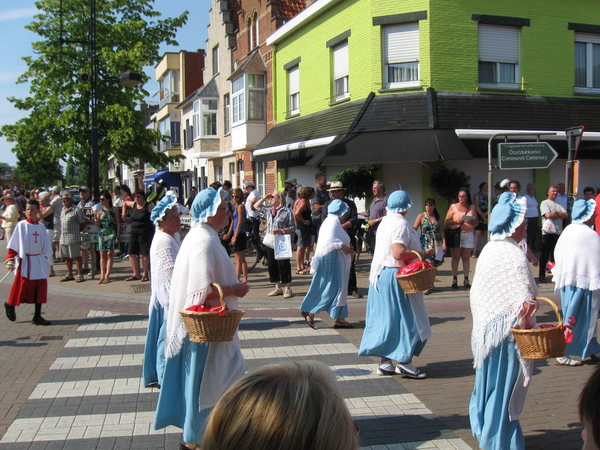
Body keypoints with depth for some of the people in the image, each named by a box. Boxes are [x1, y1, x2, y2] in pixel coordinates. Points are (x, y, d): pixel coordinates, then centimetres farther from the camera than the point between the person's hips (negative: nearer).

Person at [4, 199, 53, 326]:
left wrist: (48, 261, 11)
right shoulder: (21, 225, -6)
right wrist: (10, 260, -11)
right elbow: (13, 245, -7)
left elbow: (46, 247, 11)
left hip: (39, 261, 4)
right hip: (24, 261, -4)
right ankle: (10, 305, 30)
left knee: (40, 288, 2)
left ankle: (37, 316, 10)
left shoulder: (41, 227, 5)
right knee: (22, 287, 2)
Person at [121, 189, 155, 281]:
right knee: (132, 253, 4)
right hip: (134, 231, 6)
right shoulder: (133, 204, 9)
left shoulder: (149, 206, -8)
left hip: (145, 232, -6)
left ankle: (145, 274, 7)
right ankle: (136, 274, 13)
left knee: (145, 253, -2)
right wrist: (124, 212, 21)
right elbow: (124, 202, 29)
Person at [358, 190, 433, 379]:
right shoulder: (400, 224, -15)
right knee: (407, 319, 0)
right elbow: (398, 253, -24)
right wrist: (422, 254, -15)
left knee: (385, 319, 10)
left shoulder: (385, 222, 14)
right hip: (396, 276, -9)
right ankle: (405, 363, 3)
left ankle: (385, 362, 13)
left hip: (381, 275, 9)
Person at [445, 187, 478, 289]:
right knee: (456, 257, -1)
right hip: (455, 234, -2)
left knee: (466, 257, 1)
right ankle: (455, 279, 5)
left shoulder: (472, 207, 10)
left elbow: (476, 223, 15)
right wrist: (456, 221, -18)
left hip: (468, 234, 2)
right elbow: (447, 222, 0)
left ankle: (466, 280, 7)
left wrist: (473, 221, -7)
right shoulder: (453, 206, 3)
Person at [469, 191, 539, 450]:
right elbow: (525, 304, -24)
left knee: (487, 382, 21)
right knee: (504, 387, 5)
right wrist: (528, 331, -12)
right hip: (507, 330, -8)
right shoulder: (515, 257, -20)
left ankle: (483, 429, 36)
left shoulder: (489, 250, 5)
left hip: (486, 328, 8)